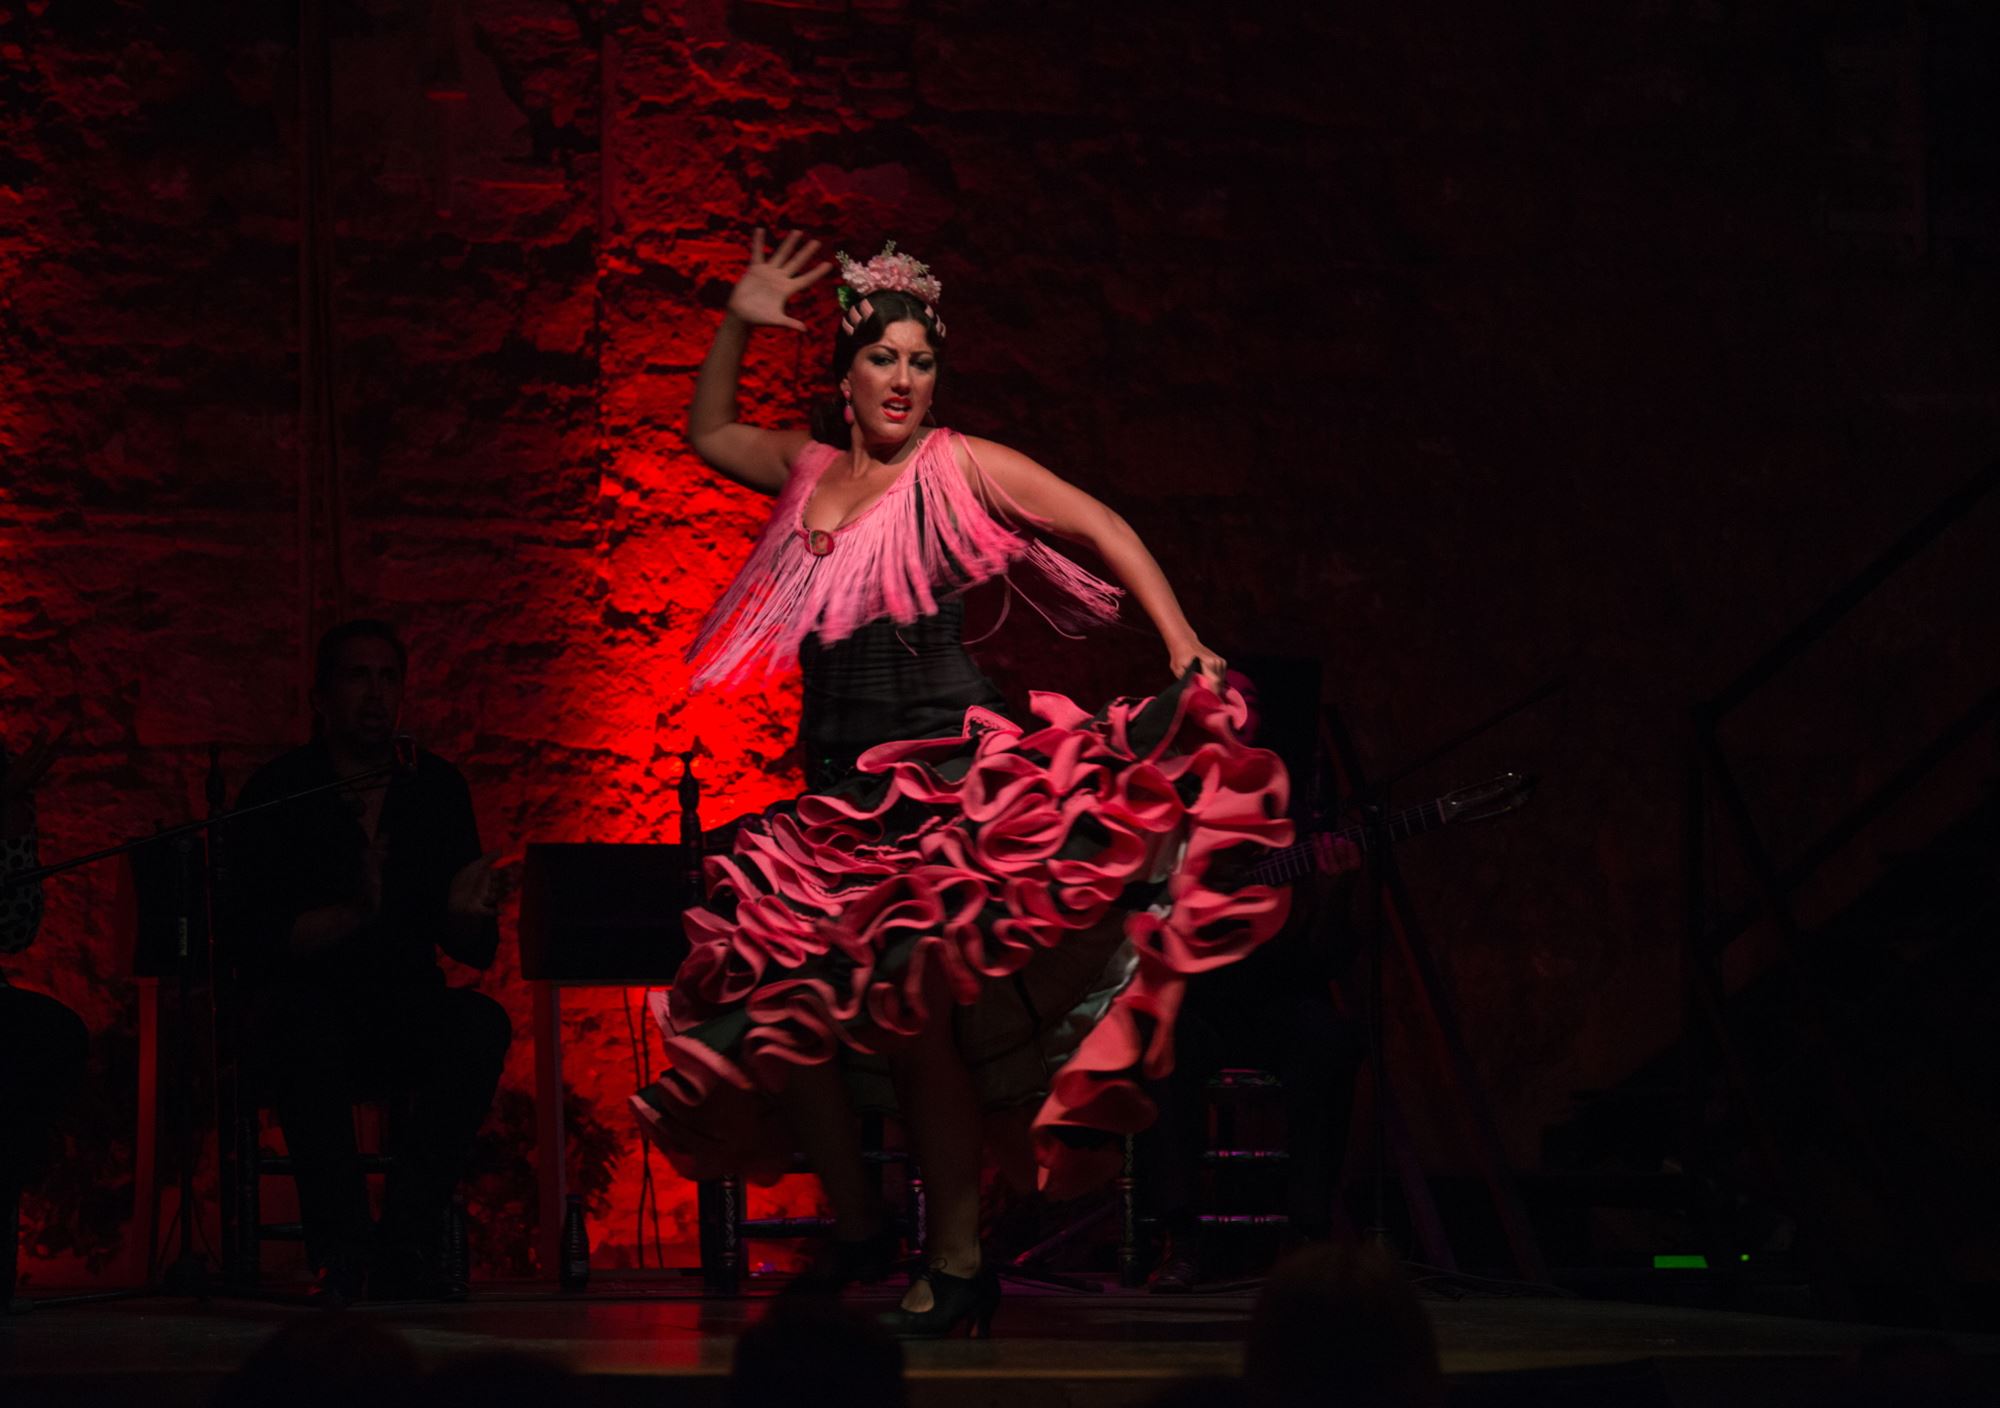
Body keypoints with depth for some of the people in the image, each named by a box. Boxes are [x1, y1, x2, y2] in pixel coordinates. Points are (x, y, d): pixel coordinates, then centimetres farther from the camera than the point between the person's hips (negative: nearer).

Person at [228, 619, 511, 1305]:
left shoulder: (435, 788, 6)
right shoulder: (278, 792, -4)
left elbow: (477, 951, 4)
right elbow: (252, 941, -14)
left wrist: (464, 914, -21)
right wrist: (354, 912, -29)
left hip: (401, 1017, 3)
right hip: (298, 1005, -3)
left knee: (481, 1024, -28)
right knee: (310, 1021, -37)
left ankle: (405, 1242, -26)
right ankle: (340, 1244, -31)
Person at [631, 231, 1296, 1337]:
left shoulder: (958, 467, -1)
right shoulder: (808, 469, 15)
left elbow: (1103, 529, -2)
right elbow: (708, 435, 32)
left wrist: (1181, 646, -12)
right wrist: (737, 329, 18)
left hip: (942, 773, -6)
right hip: (838, 785, 6)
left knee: (907, 1006, -16)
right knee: (769, 1001, 0)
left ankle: (958, 1264, -10)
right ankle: (854, 1224, 18)